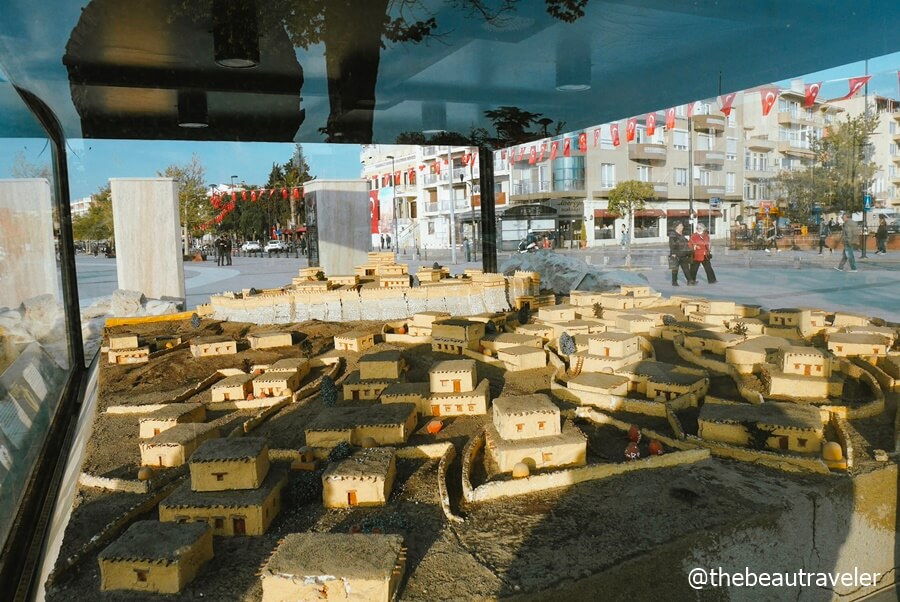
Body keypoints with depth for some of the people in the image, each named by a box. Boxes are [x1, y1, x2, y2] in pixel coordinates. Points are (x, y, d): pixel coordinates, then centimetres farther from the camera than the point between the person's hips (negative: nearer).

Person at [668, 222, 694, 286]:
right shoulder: (673, 234, -8)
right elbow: (672, 244, -15)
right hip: (676, 254, -8)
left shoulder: (682, 234, 17)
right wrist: (673, 253, -21)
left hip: (683, 254, 8)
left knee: (686, 267, 6)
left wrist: (687, 252, 22)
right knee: (675, 268, -2)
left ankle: (690, 280, 8)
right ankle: (674, 282, 5)